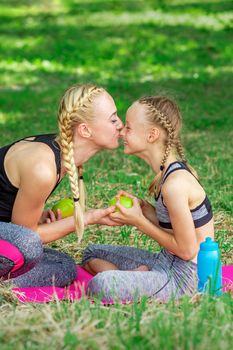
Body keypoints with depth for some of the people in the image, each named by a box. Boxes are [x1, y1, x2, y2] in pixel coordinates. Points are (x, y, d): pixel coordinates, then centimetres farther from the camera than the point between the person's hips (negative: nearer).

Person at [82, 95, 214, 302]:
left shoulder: (175, 184, -24)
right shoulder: (167, 171, 5)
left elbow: (186, 250, -19)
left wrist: (139, 221, -13)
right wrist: (142, 207, -4)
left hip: (185, 277, -10)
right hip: (166, 262, 10)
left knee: (101, 284, -31)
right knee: (92, 253, 20)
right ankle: (139, 276, -1)